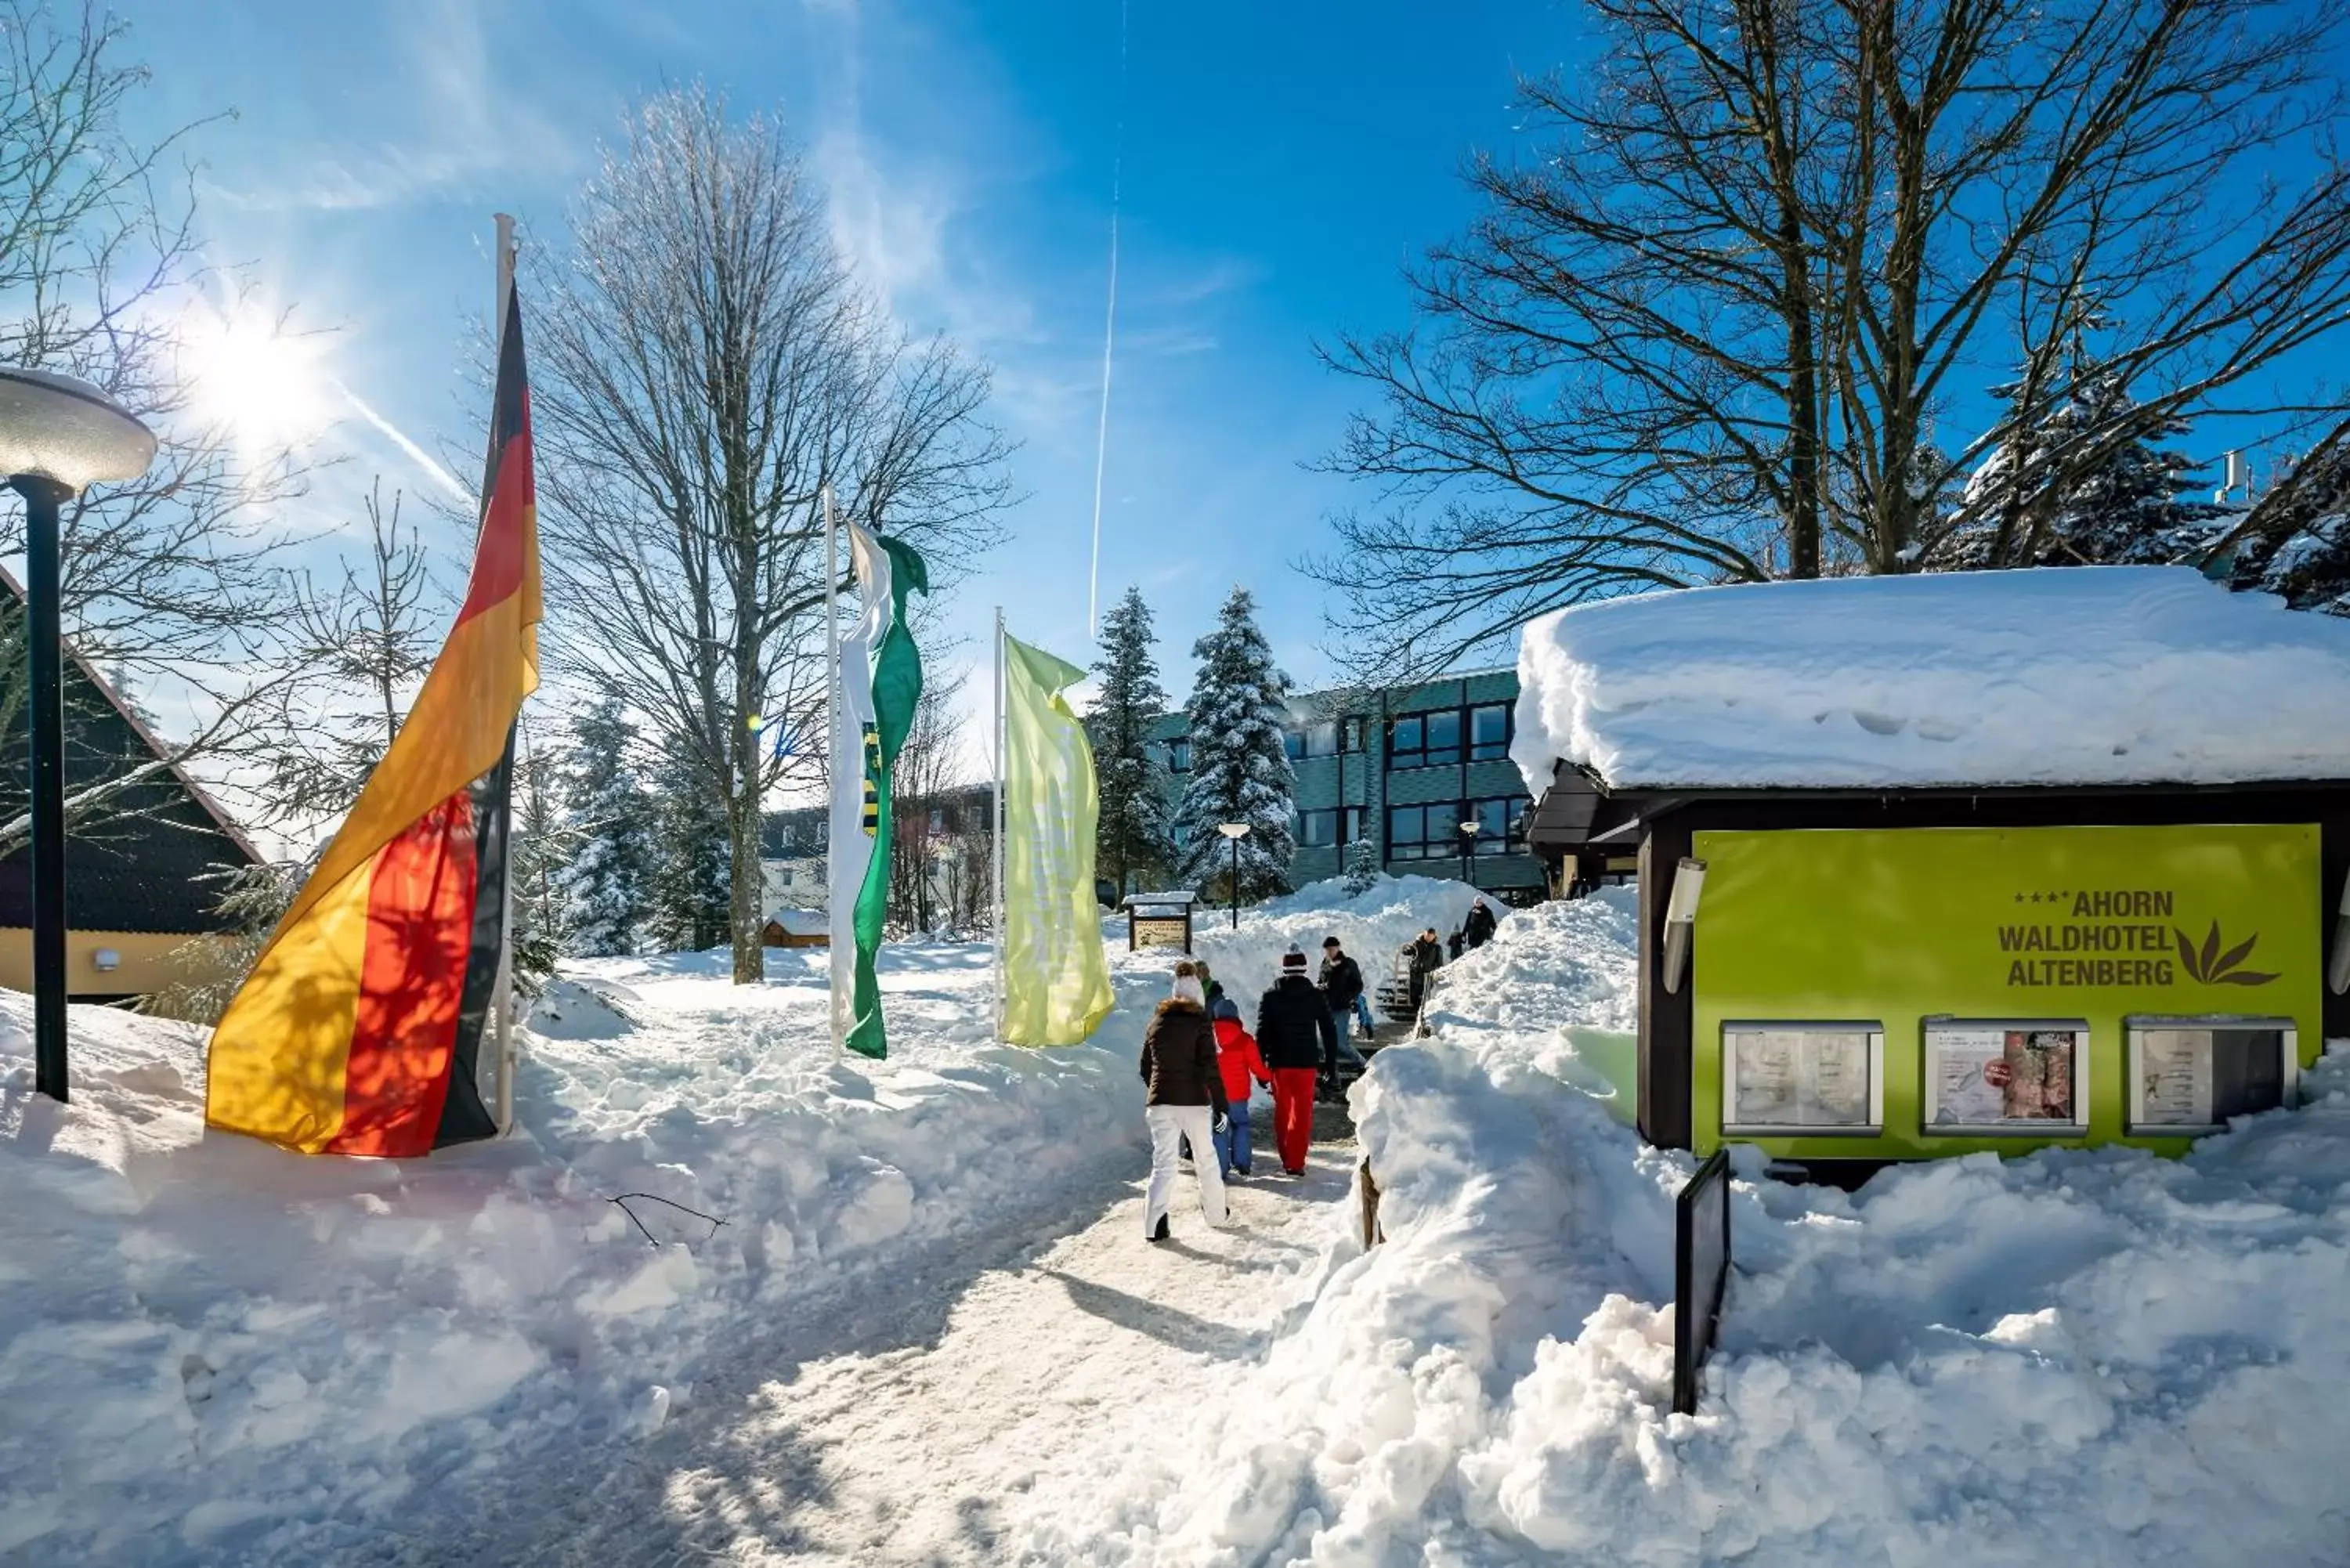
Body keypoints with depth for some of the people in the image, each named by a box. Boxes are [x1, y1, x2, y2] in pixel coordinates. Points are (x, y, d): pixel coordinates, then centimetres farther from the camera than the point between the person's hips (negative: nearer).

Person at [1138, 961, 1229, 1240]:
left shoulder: (1157, 1022, 8)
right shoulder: (1200, 1023, -6)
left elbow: (1146, 1067, 14)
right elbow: (1210, 1069, -11)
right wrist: (1220, 1106, -9)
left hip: (1159, 1102, 3)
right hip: (1194, 1101, -3)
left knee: (1163, 1163, 4)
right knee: (1206, 1158, 15)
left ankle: (1154, 1225, -8)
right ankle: (1215, 1213, 27)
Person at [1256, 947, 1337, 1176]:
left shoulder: (1270, 997, -1)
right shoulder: (1315, 996, -1)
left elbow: (1262, 1033, -3)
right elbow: (1329, 1031, 1)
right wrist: (1331, 1062, 9)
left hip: (1279, 1063, 1)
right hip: (1307, 1062, -1)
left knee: (1282, 1111, 15)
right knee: (1302, 1114, 4)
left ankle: (1286, 1159, 22)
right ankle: (1296, 1163, 1)